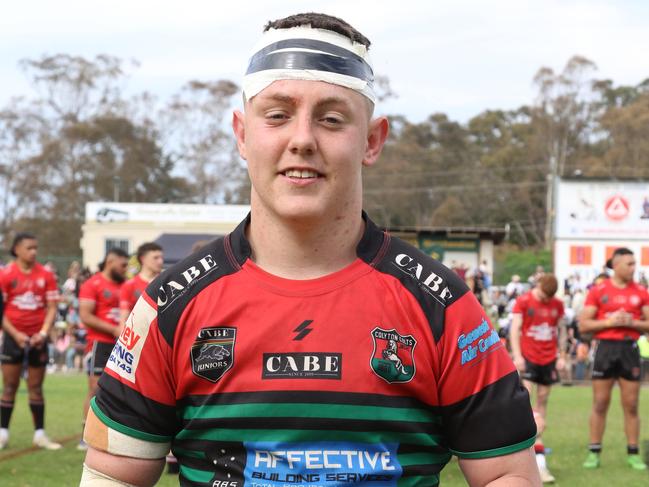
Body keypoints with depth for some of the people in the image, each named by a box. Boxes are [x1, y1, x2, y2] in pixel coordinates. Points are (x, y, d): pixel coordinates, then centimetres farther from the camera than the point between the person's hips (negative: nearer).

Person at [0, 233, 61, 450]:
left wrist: (43, 333, -10)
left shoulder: (46, 275, 1)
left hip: (37, 338, 2)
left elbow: (52, 308, 3)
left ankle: (40, 433, 10)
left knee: (36, 387, 7)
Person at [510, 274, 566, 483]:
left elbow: (561, 330, 13)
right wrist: (517, 355, -17)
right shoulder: (523, 301, -5)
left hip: (549, 359, 4)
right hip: (528, 358, -4)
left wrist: (562, 355, 8)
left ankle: (537, 442, 12)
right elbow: (515, 328, -8)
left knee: (542, 400, 6)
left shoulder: (557, 305, 6)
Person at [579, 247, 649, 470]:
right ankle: (594, 452, 8)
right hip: (606, 347, -2)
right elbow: (583, 325, -1)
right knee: (600, 403, 1)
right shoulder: (598, 291, 1)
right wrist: (609, 322, -13)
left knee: (631, 405, 4)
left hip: (630, 349, 2)